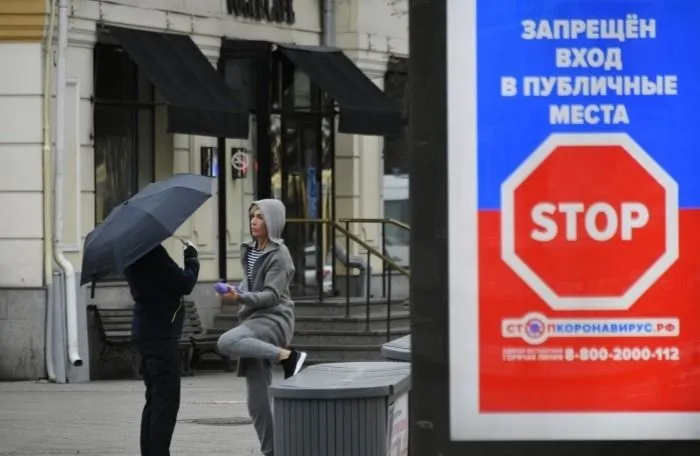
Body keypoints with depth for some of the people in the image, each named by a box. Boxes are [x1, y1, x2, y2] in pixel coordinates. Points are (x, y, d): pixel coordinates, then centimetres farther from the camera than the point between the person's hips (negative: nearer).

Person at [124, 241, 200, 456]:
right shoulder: (152, 252, -19)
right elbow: (184, 284, -16)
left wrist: (187, 256, 6)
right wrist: (191, 257, 0)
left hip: (146, 331, 10)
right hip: (160, 333, -10)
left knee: (155, 400, 16)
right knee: (166, 401, -7)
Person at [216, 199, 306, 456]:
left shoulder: (279, 255, -8)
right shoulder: (249, 251, 13)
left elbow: (272, 295, -18)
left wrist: (240, 297, -29)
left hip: (273, 319, -7)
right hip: (253, 320, 7)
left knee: (226, 343, -33)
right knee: (257, 400, 2)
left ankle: (287, 356, -26)